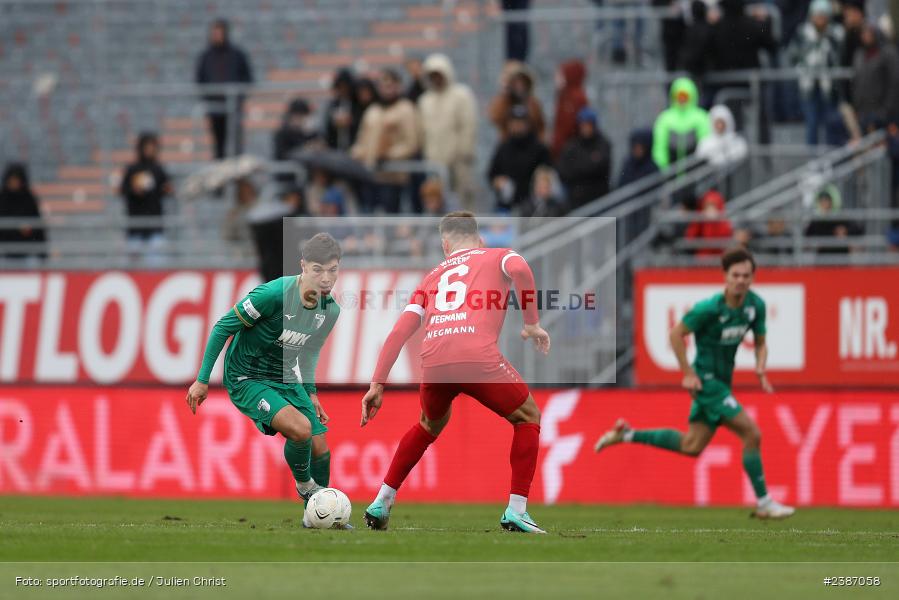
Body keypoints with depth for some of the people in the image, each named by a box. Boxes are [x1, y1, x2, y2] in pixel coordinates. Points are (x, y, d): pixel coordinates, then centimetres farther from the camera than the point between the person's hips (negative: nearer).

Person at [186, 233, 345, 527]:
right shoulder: (273, 294, -27)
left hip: (287, 379, 7)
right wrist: (202, 380, -13)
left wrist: (310, 393, 15)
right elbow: (223, 328, -16)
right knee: (300, 428, -27)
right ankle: (305, 485, 2)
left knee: (319, 447, 1)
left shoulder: (331, 310, -6)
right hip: (246, 380, -7)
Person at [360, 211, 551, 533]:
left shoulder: (433, 277, 30)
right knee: (527, 418, 20)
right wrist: (532, 324, 3)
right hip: (479, 358, -4)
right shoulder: (498, 256, 23)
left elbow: (399, 332, 20)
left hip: (433, 362, 4)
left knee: (429, 426, 35)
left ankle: (381, 503, 31)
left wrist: (377, 384, 19)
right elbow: (519, 269, -4)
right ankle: (516, 512, 8)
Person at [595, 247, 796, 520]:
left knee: (692, 446, 15)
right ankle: (764, 503, -2)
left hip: (722, 380, 8)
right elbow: (676, 334, -13)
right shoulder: (710, 308, -22)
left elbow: (760, 343, 10)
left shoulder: (756, 305, -2)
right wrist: (688, 373, -14)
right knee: (751, 434, -12)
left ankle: (627, 435, 26)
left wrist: (760, 368, -10)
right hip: (706, 380, -8)